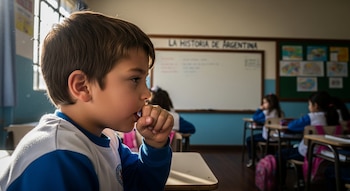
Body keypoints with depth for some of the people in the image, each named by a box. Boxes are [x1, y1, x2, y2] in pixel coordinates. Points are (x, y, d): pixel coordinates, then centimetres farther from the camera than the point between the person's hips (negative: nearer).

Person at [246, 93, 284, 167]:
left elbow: (255, 118, -10)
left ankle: (252, 159, 17)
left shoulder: (266, 112, -18)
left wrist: (260, 109, -2)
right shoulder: (279, 112, 2)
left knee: (249, 140, 9)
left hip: (267, 137, -8)